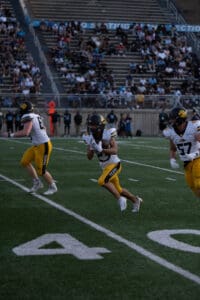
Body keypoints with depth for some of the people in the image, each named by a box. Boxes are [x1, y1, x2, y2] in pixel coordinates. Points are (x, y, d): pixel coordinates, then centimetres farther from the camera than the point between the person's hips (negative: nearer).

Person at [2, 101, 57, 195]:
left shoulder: (28, 118, -19)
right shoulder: (36, 116, 8)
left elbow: (25, 132, -33)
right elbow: (43, 129, 22)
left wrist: (10, 134, -26)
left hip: (43, 146, -9)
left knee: (41, 170, -1)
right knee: (25, 162, 11)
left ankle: (53, 187, 18)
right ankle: (37, 183, 18)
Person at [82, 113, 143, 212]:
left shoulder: (107, 134, -18)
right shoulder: (91, 138, -2)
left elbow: (114, 150, -25)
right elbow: (89, 157, -4)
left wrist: (101, 149, -37)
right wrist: (90, 147, -22)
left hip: (114, 164, -7)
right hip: (105, 167, 7)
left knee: (102, 181, -27)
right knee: (118, 189, 16)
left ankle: (120, 198, -10)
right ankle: (135, 200, 38)